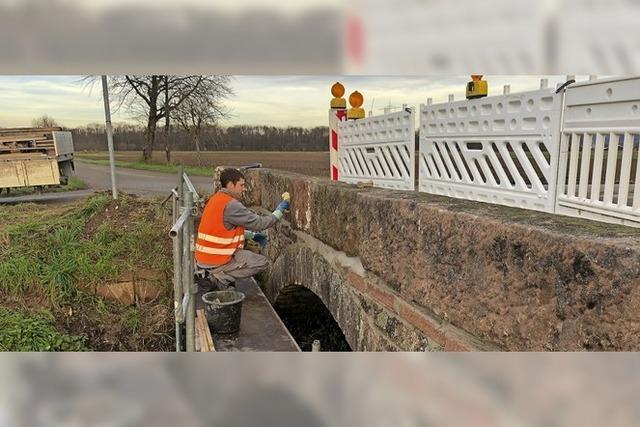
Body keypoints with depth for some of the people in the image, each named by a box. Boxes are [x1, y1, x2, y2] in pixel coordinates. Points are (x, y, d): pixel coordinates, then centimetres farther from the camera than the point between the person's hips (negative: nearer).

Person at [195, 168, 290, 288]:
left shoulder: (216, 199, 11)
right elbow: (258, 223, -15)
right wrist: (279, 211, -4)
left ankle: (219, 274, 11)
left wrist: (252, 236, 16)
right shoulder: (231, 204, -19)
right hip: (216, 261, -9)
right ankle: (222, 277, -7)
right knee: (263, 262, -1)